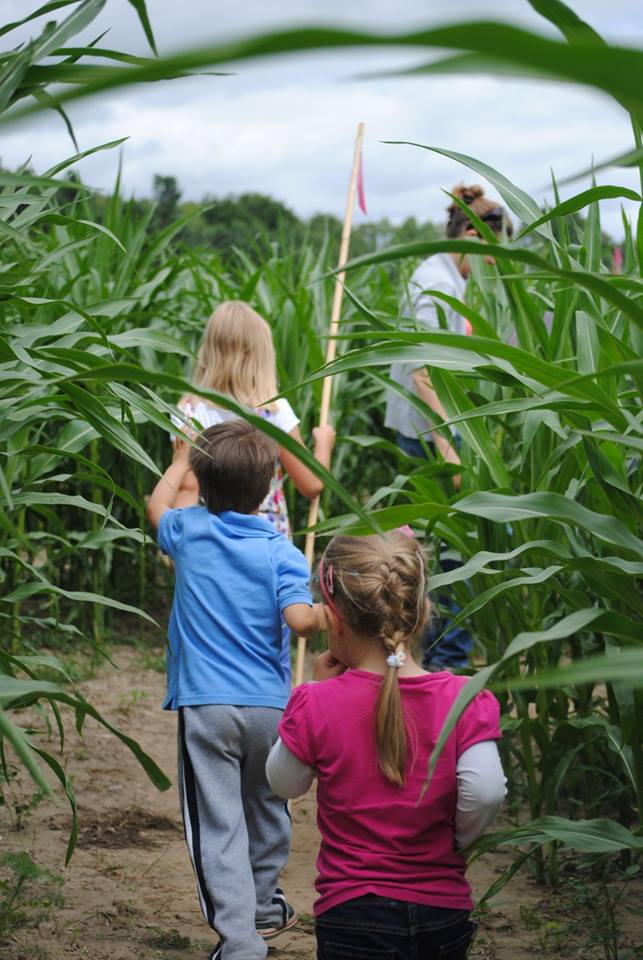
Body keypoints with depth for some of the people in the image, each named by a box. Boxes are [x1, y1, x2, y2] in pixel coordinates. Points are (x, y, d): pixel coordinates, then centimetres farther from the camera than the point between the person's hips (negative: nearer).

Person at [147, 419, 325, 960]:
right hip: (269, 705, 1)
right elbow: (301, 620, -19)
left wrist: (180, 462, 41)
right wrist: (328, 615, 3)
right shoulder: (280, 552, -6)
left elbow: (158, 505, 24)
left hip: (204, 706, -1)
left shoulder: (189, 532, 1)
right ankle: (264, 908, 39)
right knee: (267, 810, 21)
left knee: (217, 824, -3)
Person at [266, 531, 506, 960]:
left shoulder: (316, 705, -12)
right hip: (443, 913, 2)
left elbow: (285, 784, 4)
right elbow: (486, 792, -17)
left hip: (351, 915, -1)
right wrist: (454, 842, 3)